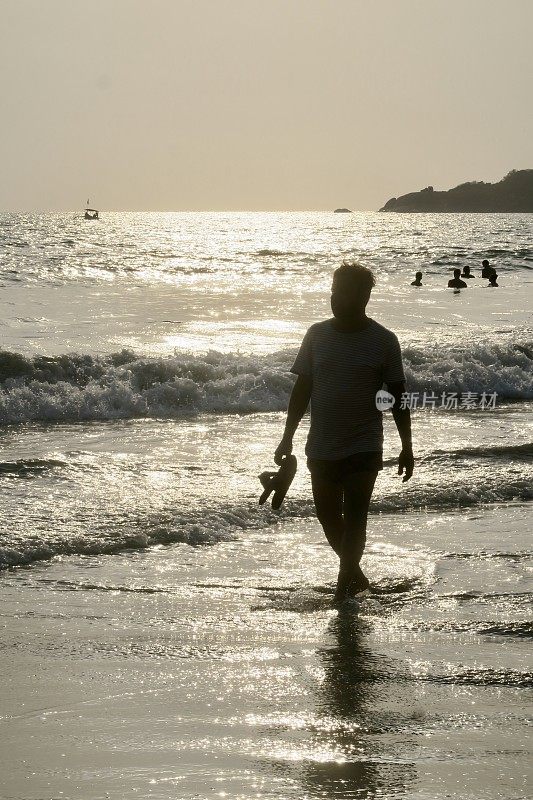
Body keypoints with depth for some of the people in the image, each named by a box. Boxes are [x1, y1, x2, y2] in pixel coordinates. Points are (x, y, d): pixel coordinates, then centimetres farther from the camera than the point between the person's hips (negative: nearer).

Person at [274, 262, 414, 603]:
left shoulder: (383, 341, -6)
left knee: (354, 520, -6)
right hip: (322, 447, 4)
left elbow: (398, 396, 0)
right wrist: (288, 437, 5)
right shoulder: (317, 335, 2)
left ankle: (345, 587, 3)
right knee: (329, 517, 12)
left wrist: (407, 447, -1)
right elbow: (302, 388, 8)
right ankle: (355, 575, 33)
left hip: (364, 448, -4)